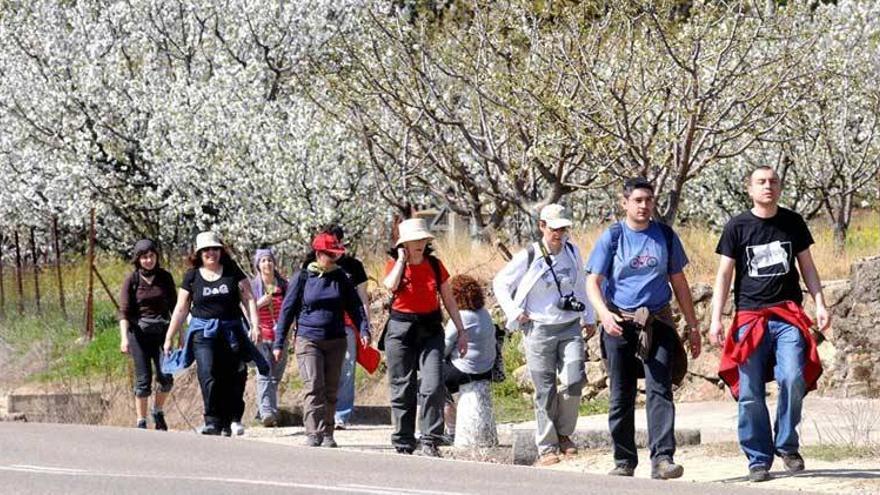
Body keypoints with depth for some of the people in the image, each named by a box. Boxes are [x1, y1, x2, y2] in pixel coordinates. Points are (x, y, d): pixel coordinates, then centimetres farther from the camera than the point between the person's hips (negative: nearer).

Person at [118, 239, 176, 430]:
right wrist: (124, 337, -20)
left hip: (162, 330, 2)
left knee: (166, 378, -5)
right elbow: (124, 311, -8)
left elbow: (174, 306, 13)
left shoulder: (165, 278, 6)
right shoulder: (132, 280, -3)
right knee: (143, 380, -4)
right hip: (139, 331, -2)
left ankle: (158, 412, 21)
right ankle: (141, 423, 6)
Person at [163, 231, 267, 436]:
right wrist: (169, 337, 10)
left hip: (231, 331, 1)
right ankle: (213, 421, -15)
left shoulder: (232, 271, 5)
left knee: (234, 377, -1)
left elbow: (248, 298, 5)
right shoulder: (192, 276, 6)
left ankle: (232, 420, 10)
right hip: (203, 332, -1)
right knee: (208, 375, -16)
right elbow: (181, 309, 10)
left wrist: (255, 324, -8)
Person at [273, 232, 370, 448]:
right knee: (314, 386, -15)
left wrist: (363, 330, -4)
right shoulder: (302, 278, 0)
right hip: (308, 340, -3)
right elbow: (287, 309, 4)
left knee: (331, 389, 5)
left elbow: (354, 305, 12)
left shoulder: (340, 278, 8)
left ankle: (327, 434, 11)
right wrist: (279, 343, 3)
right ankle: (313, 433, -18)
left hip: (336, 341, 3)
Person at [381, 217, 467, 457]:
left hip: (430, 330, 1)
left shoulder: (435, 265, 7)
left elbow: (449, 300, 12)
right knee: (402, 390, 3)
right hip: (400, 329, -1)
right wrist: (401, 259, -10)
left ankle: (429, 443, -11)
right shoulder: (394, 264, 2)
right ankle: (403, 445, 12)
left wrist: (461, 331, 8)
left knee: (433, 387, -13)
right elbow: (391, 285, -21)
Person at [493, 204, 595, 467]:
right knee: (545, 392, 0)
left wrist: (589, 318, 24)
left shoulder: (572, 252, 7)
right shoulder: (528, 257, -5)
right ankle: (547, 448, 9)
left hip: (571, 327, 3)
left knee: (574, 381, -14)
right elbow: (500, 283, 6)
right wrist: (514, 312, -4)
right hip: (539, 329, -3)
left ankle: (563, 434, 8)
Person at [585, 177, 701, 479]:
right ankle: (624, 462, 14)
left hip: (657, 323, 1)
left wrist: (693, 326, 15)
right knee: (621, 396, 5)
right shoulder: (612, 238, 2)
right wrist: (604, 313, -22)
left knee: (659, 390, -13)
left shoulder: (665, 236, 9)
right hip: (620, 326, -1)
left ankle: (662, 459, -19)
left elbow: (678, 282, 17)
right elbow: (593, 282, -3)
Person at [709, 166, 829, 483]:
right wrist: (716, 319, -2)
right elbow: (724, 274, 5)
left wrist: (820, 304, 4)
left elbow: (807, 266, 15)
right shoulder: (737, 227, 4)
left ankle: (786, 445, 1)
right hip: (750, 316, -1)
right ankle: (758, 460, 5)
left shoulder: (792, 223, 10)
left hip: (788, 316, 1)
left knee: (793, 378, -18)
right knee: (750, 394, -5)